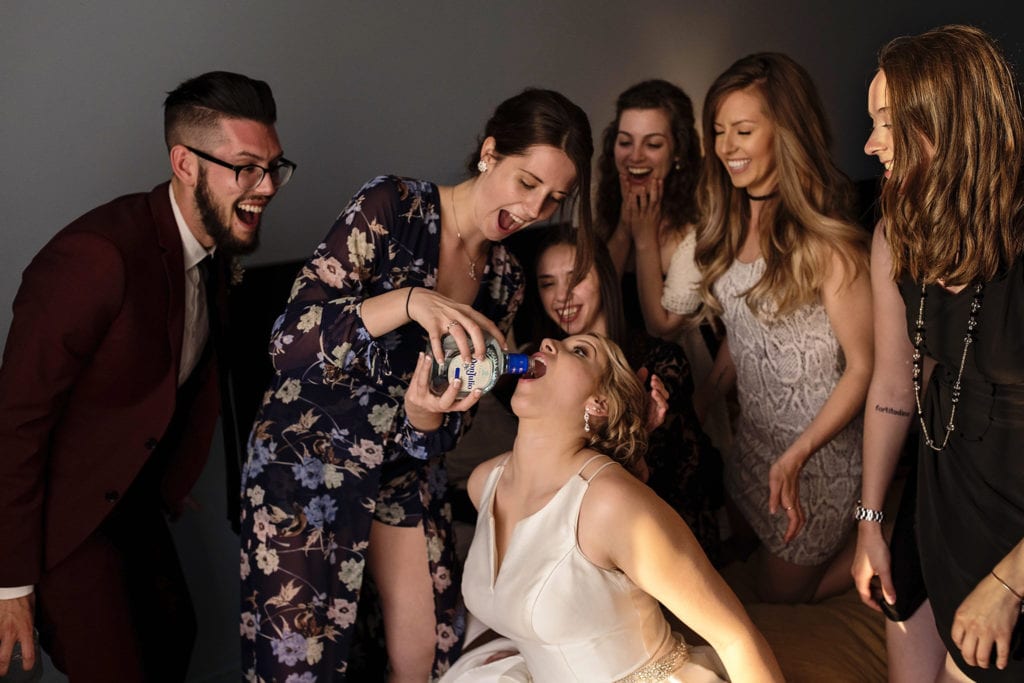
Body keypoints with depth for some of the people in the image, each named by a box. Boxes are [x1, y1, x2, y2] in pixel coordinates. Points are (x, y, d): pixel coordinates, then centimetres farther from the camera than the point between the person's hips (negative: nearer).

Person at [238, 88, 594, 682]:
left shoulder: (505, 281, 1)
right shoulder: (392, 208, -14)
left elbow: (433, 437, 0)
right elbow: (291, 339, -22)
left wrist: (432, 411, -24)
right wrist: (409, 302, -35)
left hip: (407, 470, 5)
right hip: (308, 455, -5)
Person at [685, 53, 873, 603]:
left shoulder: (824, 243, -24)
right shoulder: (735, 224, -1)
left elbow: (863, 367, -21)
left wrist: (796, 455, -28)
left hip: (820, 452, -8)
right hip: (751, 436, 8)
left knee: (780, 597, 9)